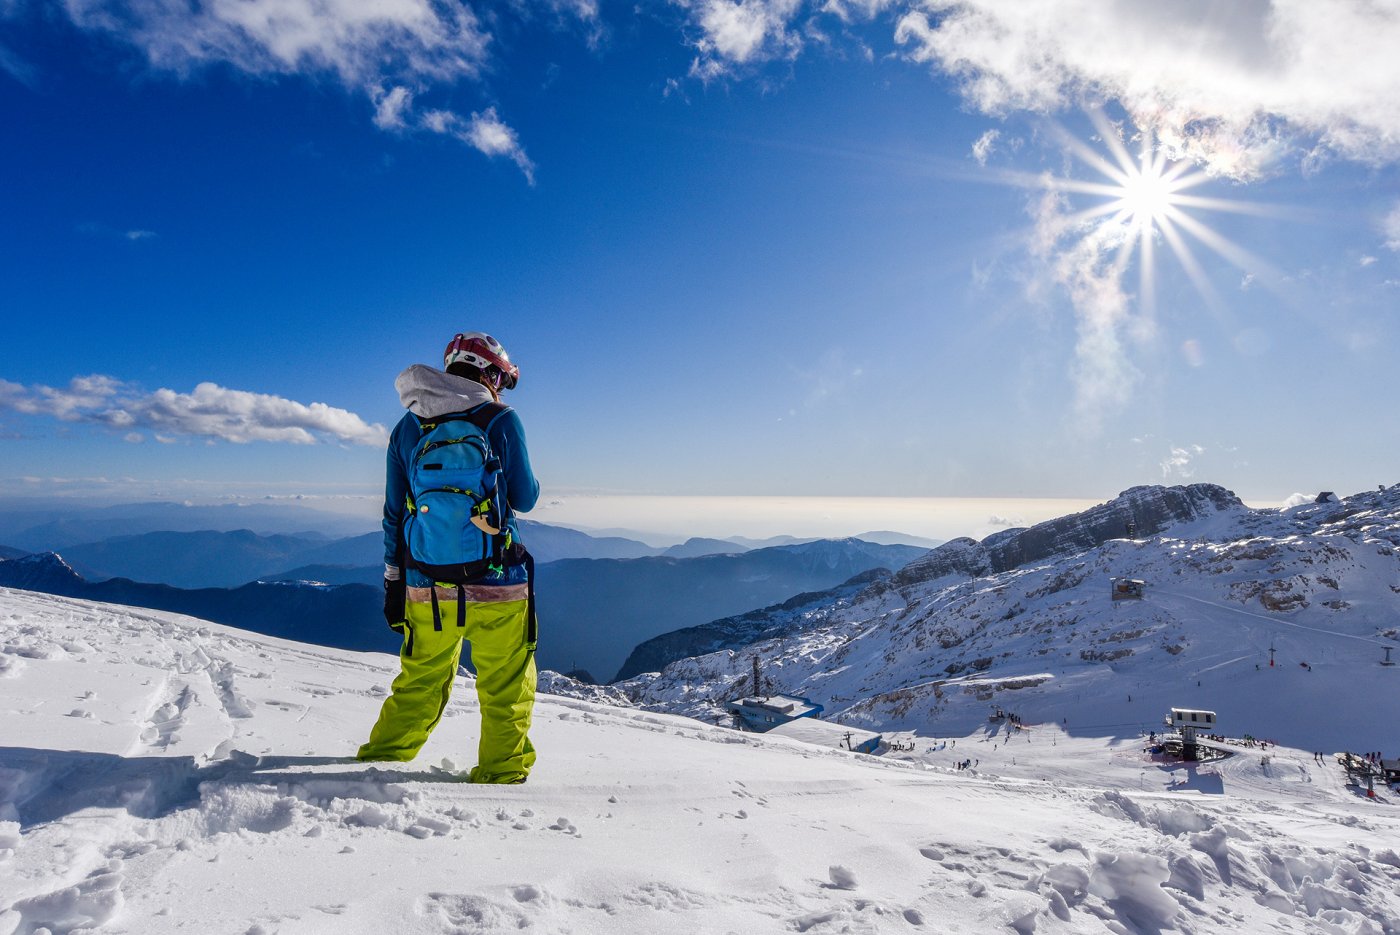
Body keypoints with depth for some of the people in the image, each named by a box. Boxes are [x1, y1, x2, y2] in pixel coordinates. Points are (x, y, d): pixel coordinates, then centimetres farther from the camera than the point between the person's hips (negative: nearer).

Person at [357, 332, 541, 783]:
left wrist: (393, 580, 16)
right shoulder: (501, 421, -6)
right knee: (506, 689, 11)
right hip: (496, 585, -4)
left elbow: (393, 513, 9)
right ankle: (501, 775, 17)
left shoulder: (408, 427, 7)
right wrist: (532, 481, 20)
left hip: (427, 585, 4)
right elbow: (524, 497, -2)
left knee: (419, 685, 21)